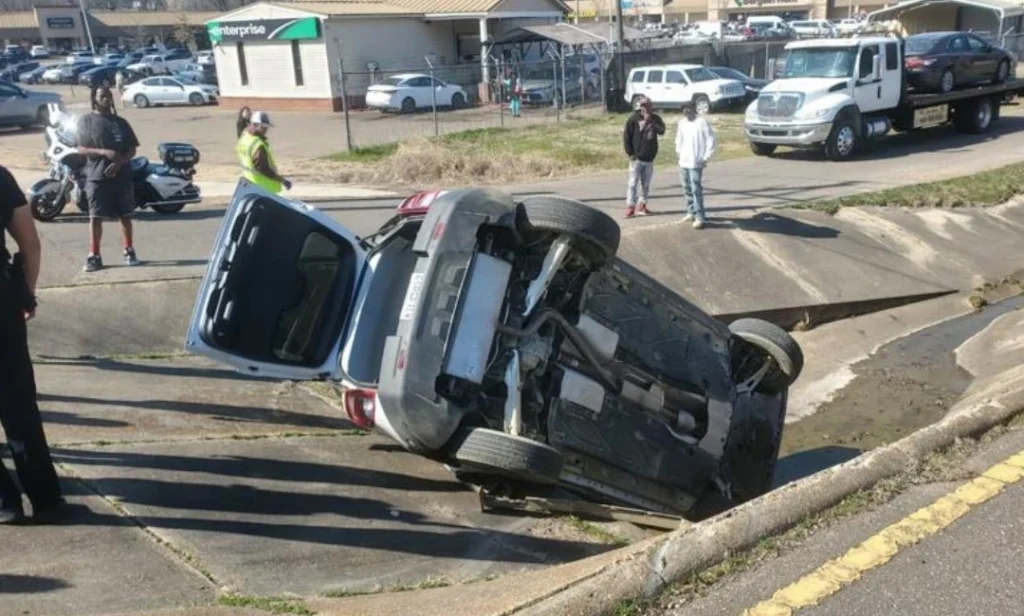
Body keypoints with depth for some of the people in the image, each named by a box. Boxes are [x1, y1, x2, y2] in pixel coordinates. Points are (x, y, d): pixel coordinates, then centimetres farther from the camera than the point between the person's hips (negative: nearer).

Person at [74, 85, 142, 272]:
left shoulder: (121, 122, 10)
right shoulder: (86, 120, 3)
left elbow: (132, 148, 6)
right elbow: (81, 148, -3)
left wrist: (119, 162, -13)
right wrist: (104, 152, -19)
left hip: (122, 175, 3)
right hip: (97, 176, -2)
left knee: (125, 215, 7)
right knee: (95, 217, -2)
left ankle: (129, 251, 18)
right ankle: (94, 256, 3)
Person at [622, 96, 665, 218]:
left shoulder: (655, 118, 4)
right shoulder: (634, 119, -6)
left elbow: (662, 130, -11)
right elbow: (626, 136, -5)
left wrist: (651, 122, -21)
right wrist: (630, 153, -9)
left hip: (649, 158, 4)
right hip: (637, 157, -4)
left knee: (646, 184, 9)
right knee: (633, 183, -4)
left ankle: (642, 205, 18)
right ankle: (630, 206, -1)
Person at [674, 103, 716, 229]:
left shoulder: (702, 122, -11)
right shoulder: (682, 122, 8)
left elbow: (710, 140, -10)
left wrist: (706, 157, -12)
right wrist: (678, 151, 12)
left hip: (696, 162, -7)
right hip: (683, 161, 7)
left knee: (696, 190, -10)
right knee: (687, 189, 15)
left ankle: (699, 217, -9)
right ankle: (691, 212, 28)